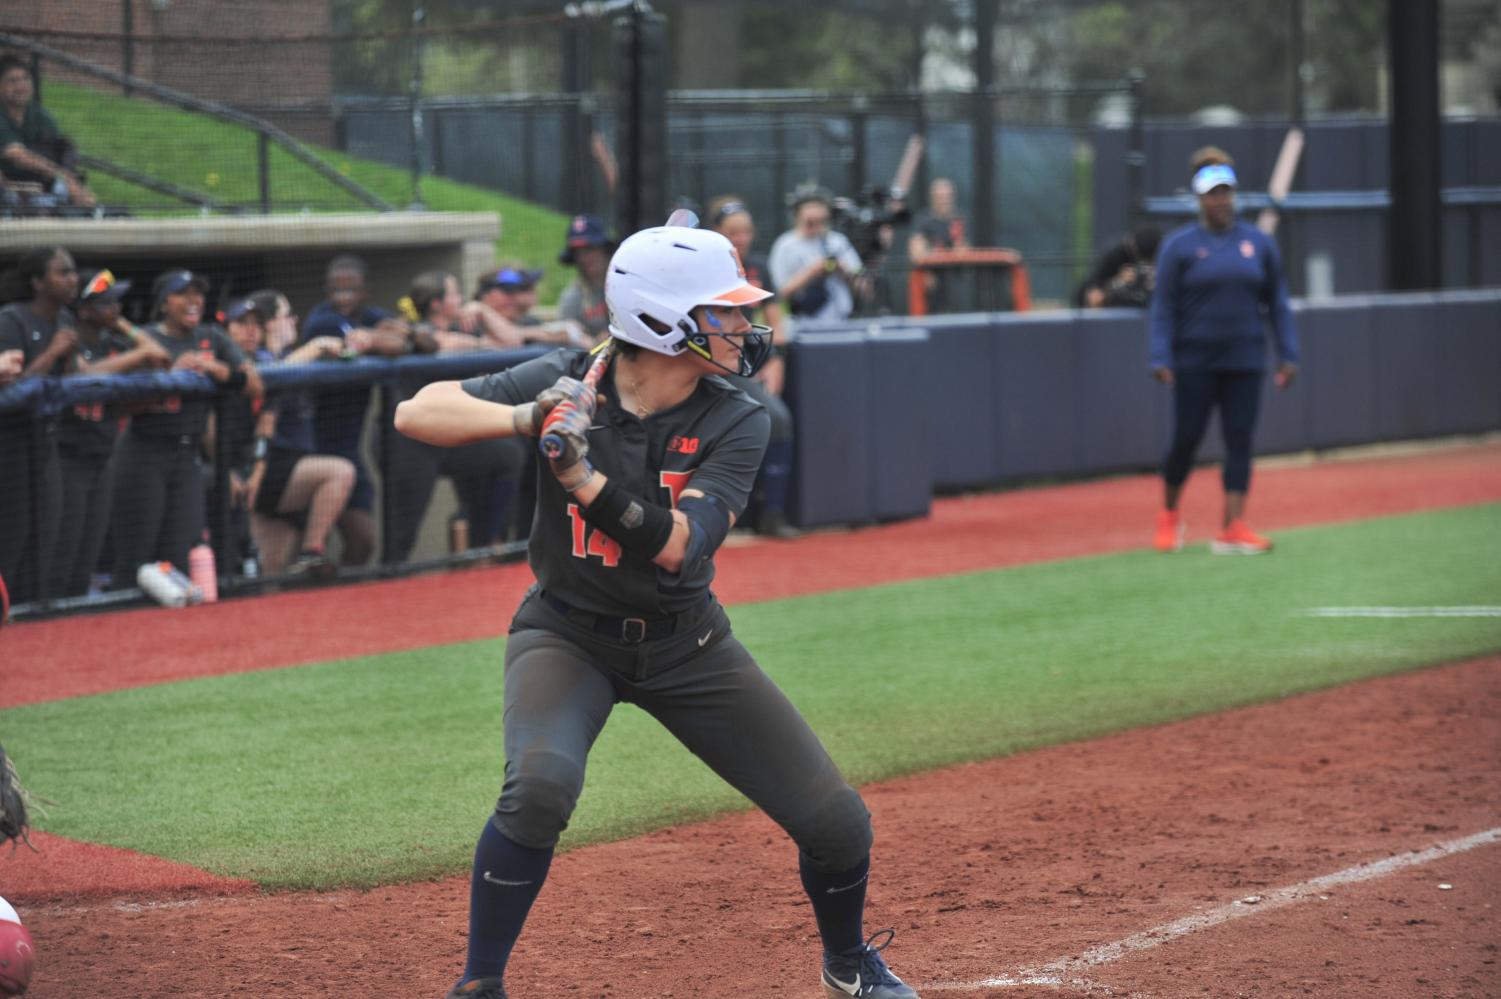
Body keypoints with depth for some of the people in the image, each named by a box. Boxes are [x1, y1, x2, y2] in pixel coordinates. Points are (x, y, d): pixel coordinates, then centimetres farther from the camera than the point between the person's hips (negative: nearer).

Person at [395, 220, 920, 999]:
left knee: (835, 820, -2)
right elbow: (416, 414, -18)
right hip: (567, 635, -2)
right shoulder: (568, 383, -15)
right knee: (540, 784, -34)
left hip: (686, 644, 2)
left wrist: (584, 474, -39)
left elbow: (676, 546, -26)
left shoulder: (735, 423, -13)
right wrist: (531, 419, -32)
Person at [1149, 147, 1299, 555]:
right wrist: (1161, 359, -11)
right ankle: (1169, 517, 23)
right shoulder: (1179, 245, -1)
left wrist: (1287, 354, 4)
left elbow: (1276, 303, 10)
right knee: (1186, 440, 1)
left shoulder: (1259, 243, 7)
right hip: (1195, 363, -2)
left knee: (1240, 441, -2)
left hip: (1245, 362, 3)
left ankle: (1233, 529, -3)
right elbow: (1163, 306, -3)